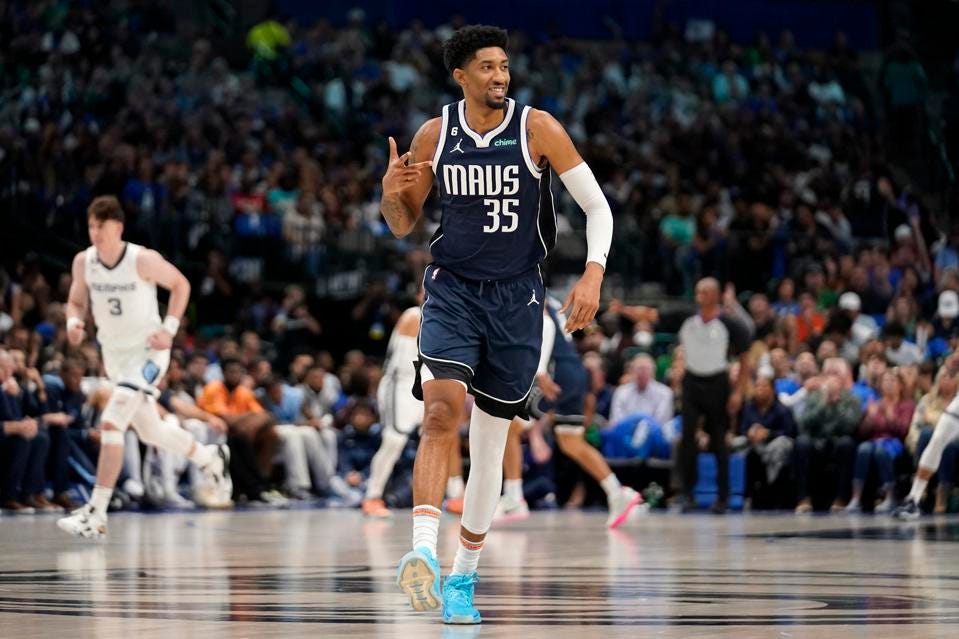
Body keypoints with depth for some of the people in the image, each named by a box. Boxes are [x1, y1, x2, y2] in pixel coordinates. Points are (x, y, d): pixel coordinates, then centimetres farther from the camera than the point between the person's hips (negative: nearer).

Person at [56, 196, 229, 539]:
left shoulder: (143, 260, -20)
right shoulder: (83, 261, -6)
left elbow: (180, 284, -4)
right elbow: (76, 301, 8)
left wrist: (170, 328, -14)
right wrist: (73, 321, -15)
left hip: (147, 352, -7)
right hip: (113, 353, 7)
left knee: (110, 424, -22)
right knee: (150, 431, 20)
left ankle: (96, 514, -21)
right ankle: (210, 457, 48)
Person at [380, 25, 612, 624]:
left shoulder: (537, 127, -5)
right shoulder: (435, 134, 1)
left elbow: (598, 205, -3)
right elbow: (403, 224, 11)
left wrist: (593, 274, -18)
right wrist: (391, 193, -12)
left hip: (516, 298, 0)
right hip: (452, 289, 0)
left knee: (491, 443, 6)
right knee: (441, 414, -23)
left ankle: (464, 578, 19)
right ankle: (424, 553, -34)